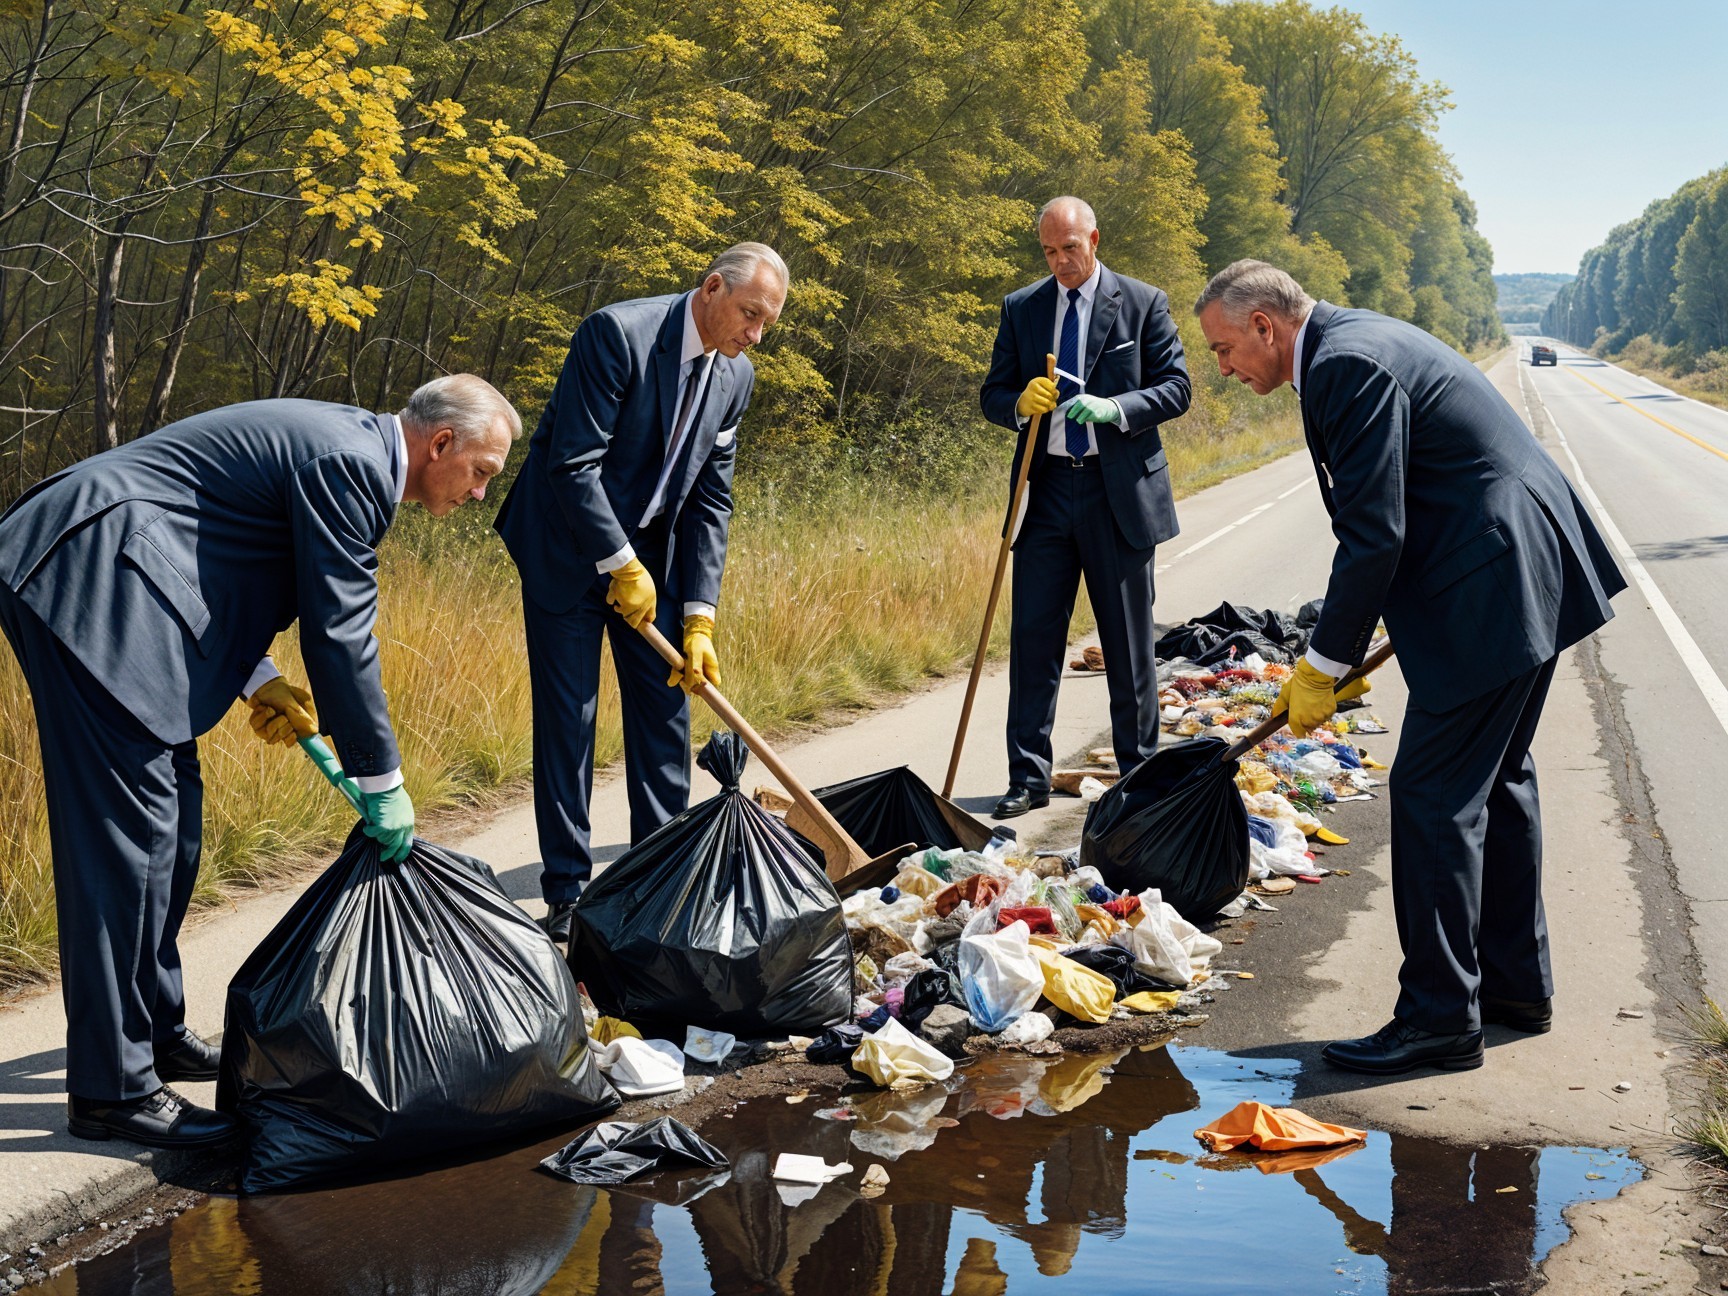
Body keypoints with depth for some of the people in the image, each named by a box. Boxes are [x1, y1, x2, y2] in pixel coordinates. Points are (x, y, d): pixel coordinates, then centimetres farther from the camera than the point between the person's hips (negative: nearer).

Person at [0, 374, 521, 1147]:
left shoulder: (341, 446, 17)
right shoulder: (351, 463, -14)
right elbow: (339, 635, -14)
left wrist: (256, 680, 11)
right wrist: (382, 783, -5)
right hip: (89, 585, -11)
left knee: (170, 821, 15)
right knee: (127, 829, -10)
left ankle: (156, 1033, 26)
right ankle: (111, 1089, -5)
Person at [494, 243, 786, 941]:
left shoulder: (735, 375, 0)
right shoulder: (617, 333, -21)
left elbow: (711, 498, 0)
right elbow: (573, 464, -23)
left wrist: (699, 618, -6)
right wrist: (622, 565, -21)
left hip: (653, 555, 6)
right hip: (571, 549, -6)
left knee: (666, 712, 5)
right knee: (567, 717, -3)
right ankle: (567, 893, 5)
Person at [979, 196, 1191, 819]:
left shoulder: (1143, 303, 1)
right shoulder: (1020, 308, 9)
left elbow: (1175, 388, -1)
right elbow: (992, 395, 11)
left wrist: (1114, 409, -19)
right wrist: (1020, 403, -13)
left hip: (1120, 491, -2)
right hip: (1047, 487, 2)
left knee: (1128, 641, 6)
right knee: (1032, 634, 1)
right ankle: (1028, 778, 8)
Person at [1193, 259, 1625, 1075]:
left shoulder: (1348, 364, -18)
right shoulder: (1357, 340, 14)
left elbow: (1374, 538, -21)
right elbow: (1384, 523, 19)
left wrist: (1323, 668, -12)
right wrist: (1346, 648, 19)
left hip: (1494, 592, -11)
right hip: (1532, 578, 11)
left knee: (1434, 796, -6)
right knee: (1496, 779, 19)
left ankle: (1441, 1017, 0)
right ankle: (1518, 984, 30)